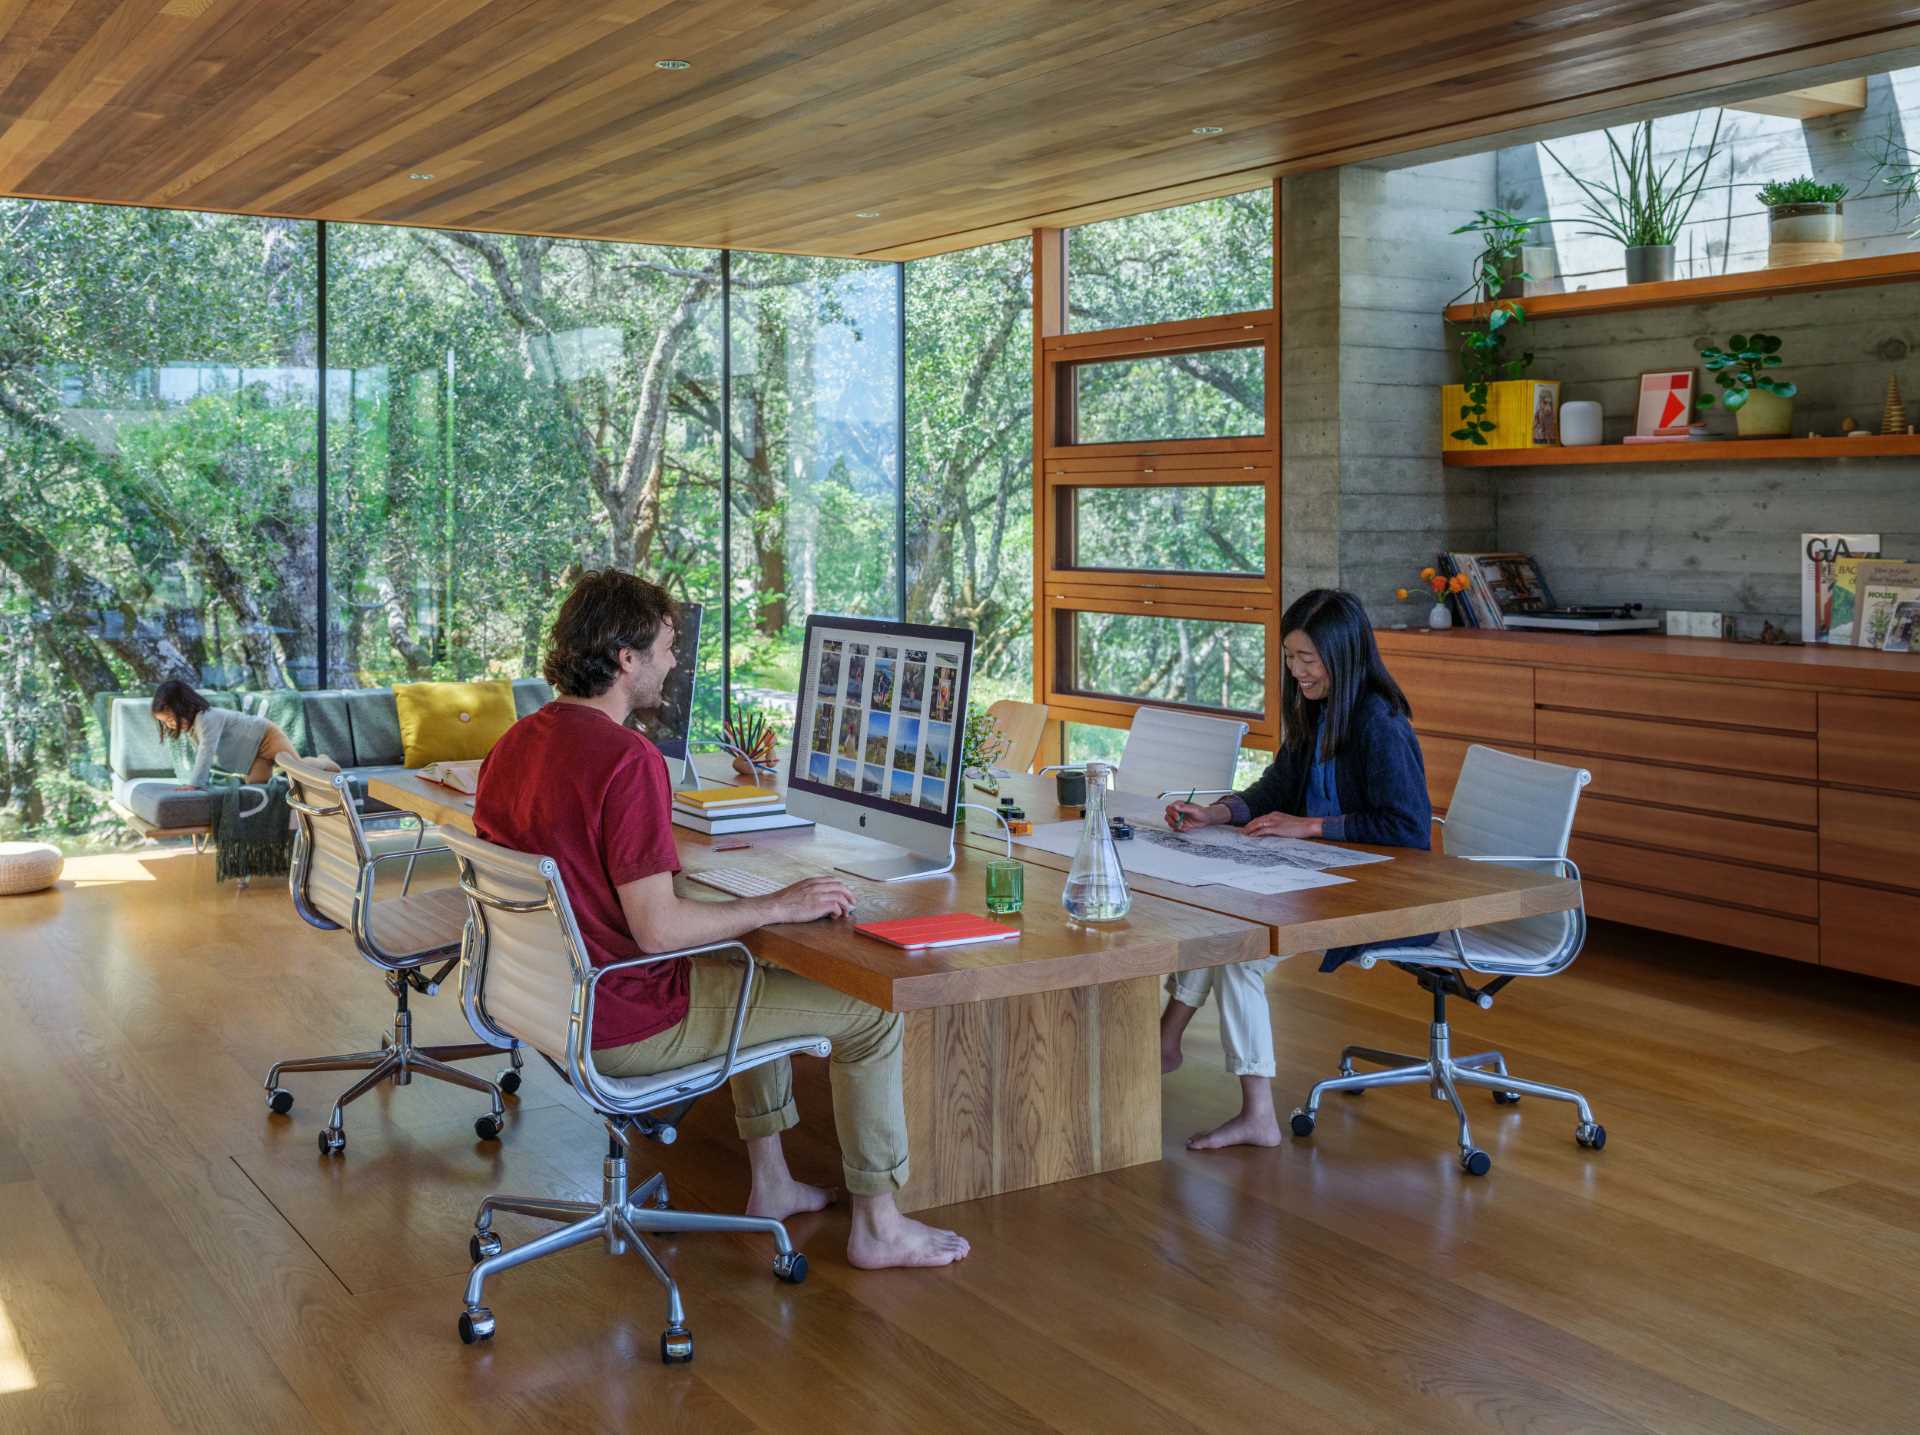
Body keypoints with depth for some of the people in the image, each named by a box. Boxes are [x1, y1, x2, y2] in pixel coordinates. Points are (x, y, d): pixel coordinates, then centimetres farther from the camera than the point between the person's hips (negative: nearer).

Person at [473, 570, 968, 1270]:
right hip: (625, 1025, -9)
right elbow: (659, 929, -28)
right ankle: (877, 1225, 15)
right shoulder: (628, 759, -25)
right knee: (873, 1012, 2)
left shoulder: (513, 743, 2)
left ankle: (770, 1181, 34)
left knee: (754, 967, 31)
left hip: (553, 997, 9)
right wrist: (782, 905, -15)